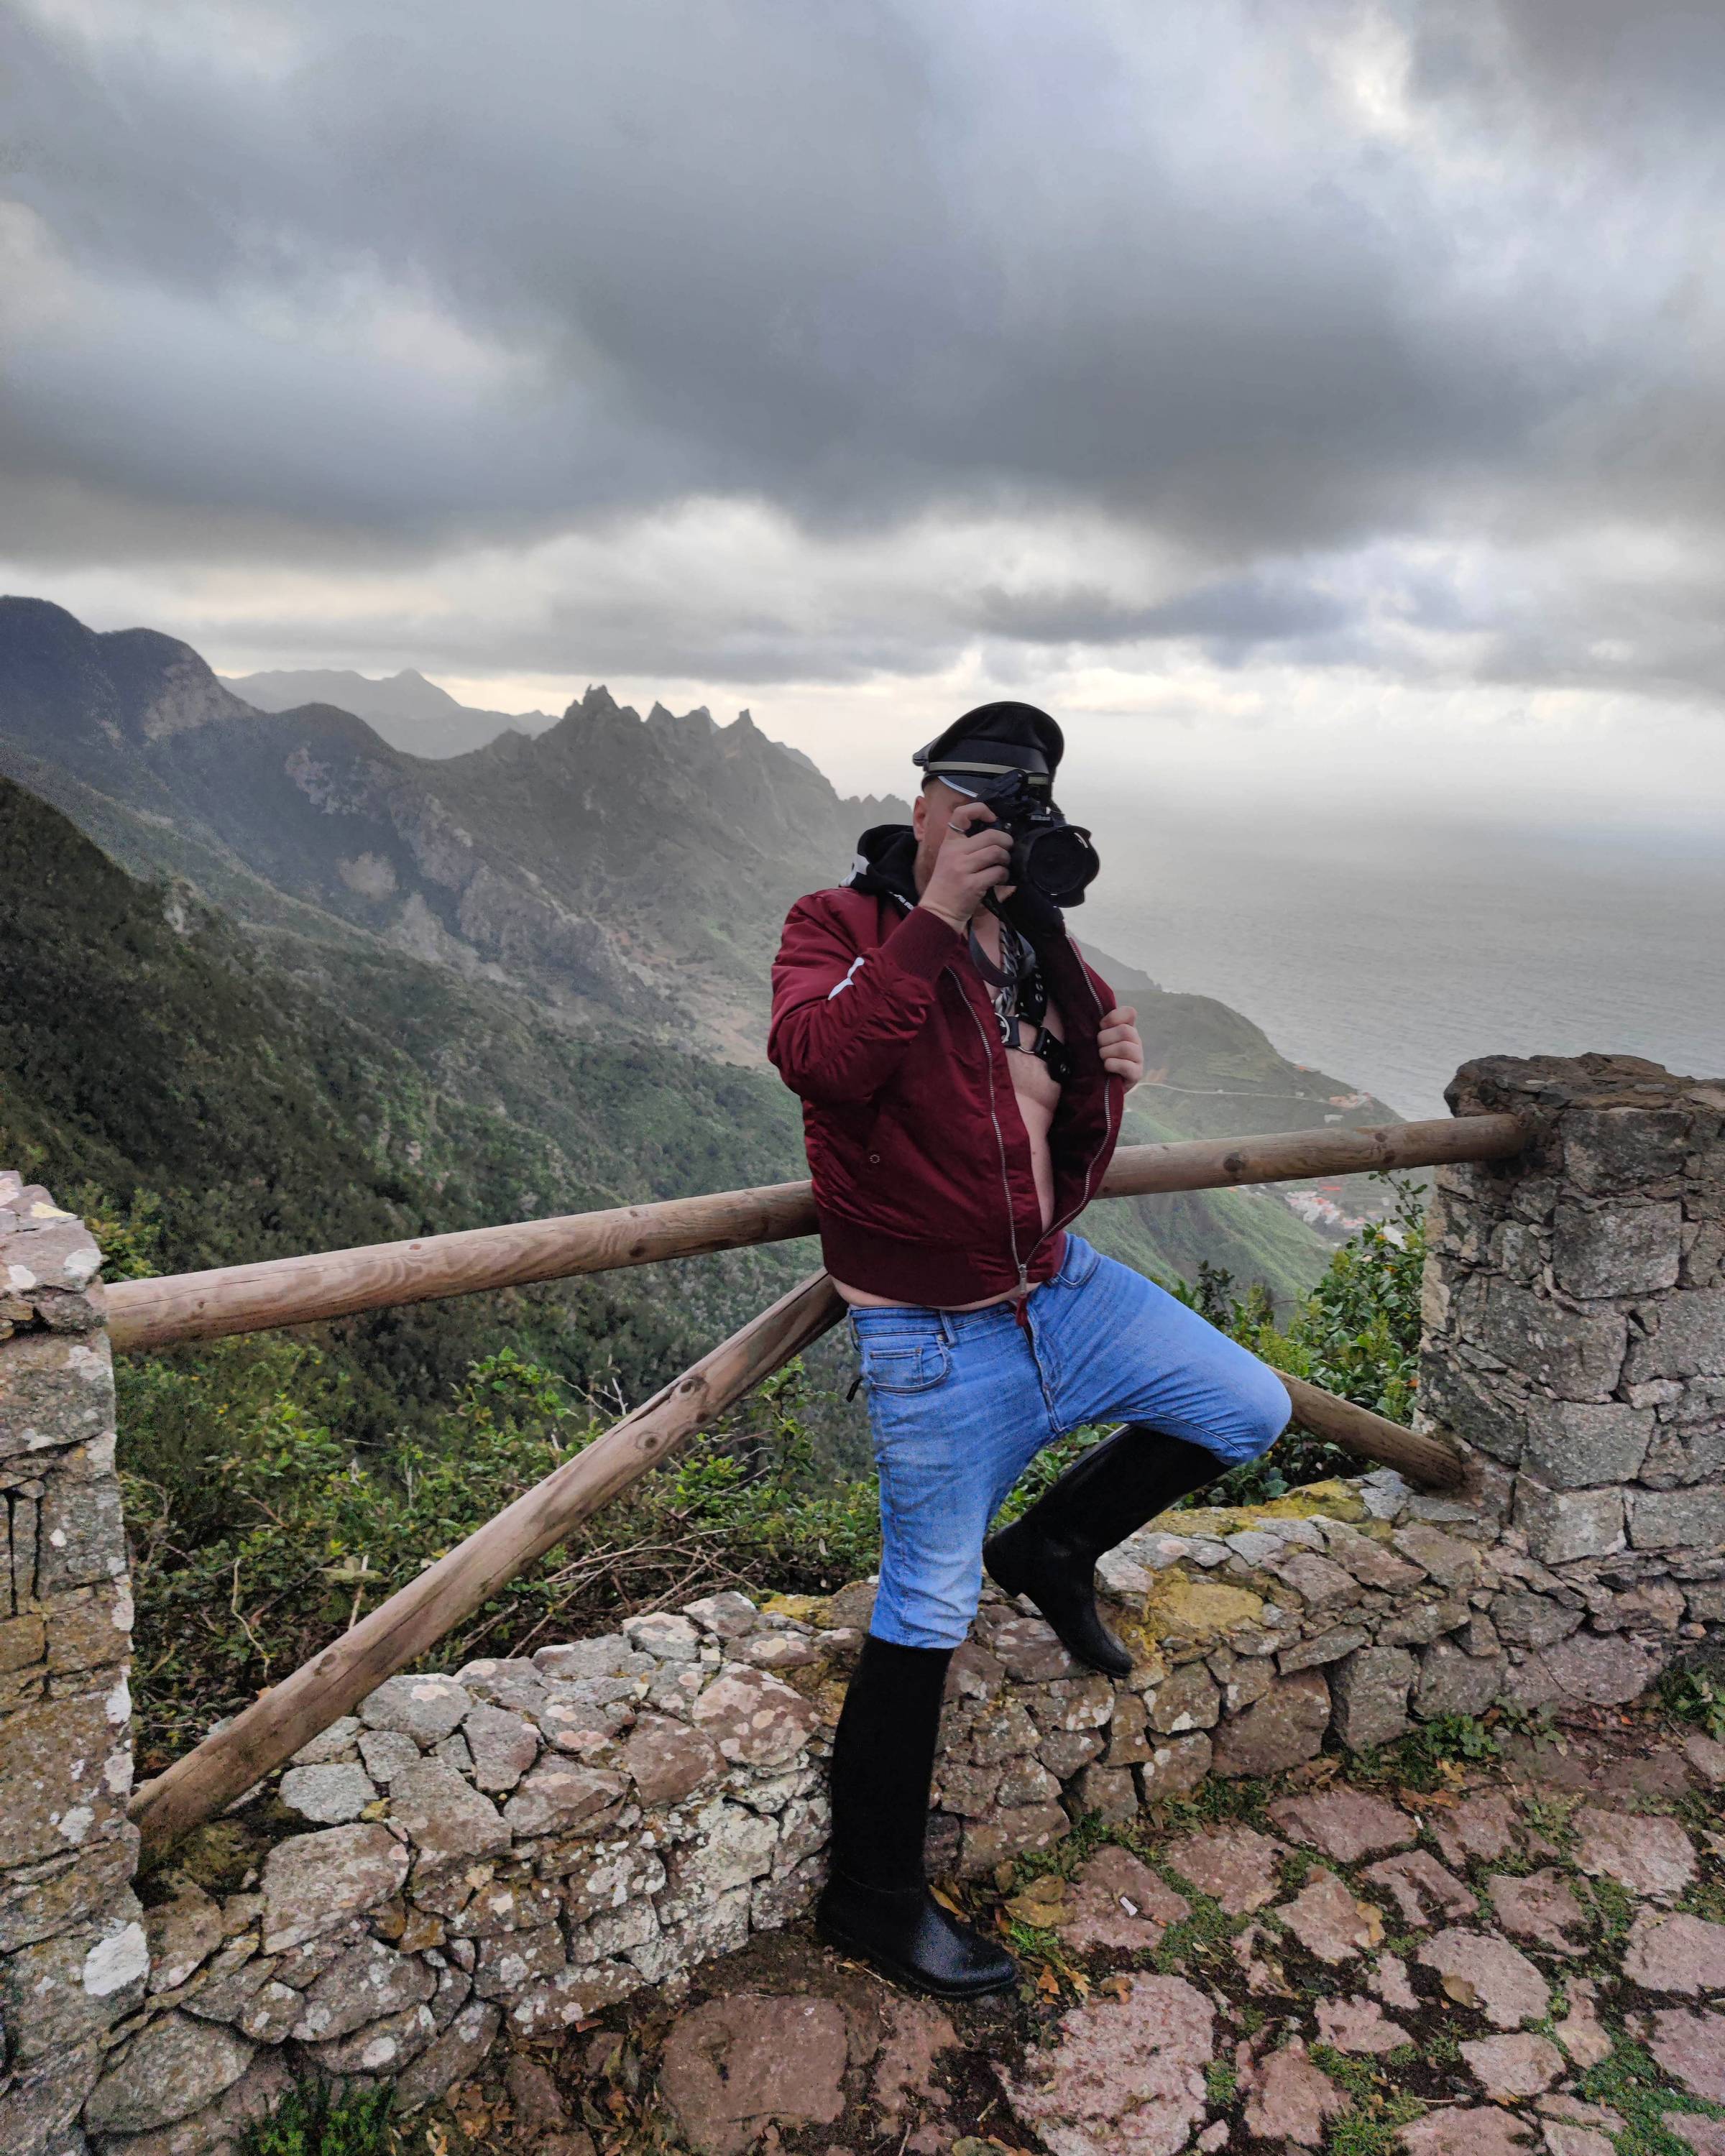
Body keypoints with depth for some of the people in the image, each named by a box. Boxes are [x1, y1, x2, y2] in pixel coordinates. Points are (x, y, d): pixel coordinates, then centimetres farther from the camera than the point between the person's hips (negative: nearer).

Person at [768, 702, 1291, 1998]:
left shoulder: (1046, 957, 10)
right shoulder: (843, 927, -9)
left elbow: (1073, 1169, 15)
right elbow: (818, 1059, -32)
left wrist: (1108, 1079, -7)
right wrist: (935, 918, -29)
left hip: (1064, 1287, 7)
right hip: (936, 1341, -7)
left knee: (1252, 1411, 9)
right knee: (925, 1618, 2)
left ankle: (1052, 1548, 26)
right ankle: (873, 1900, 23)